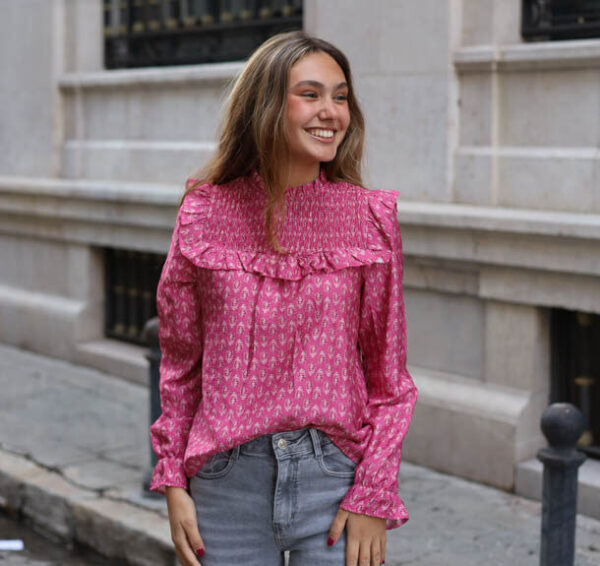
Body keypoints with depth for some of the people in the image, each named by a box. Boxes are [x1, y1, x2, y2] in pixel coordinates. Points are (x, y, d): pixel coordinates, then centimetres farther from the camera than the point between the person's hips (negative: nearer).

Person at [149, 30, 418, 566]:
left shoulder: (371, 217, -2)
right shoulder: (205, 214, 0)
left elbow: (389, 377, 0)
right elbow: (180, 365, 6)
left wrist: (373, 496, -6)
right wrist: (173, 484, 2)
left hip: (332, 473, 0)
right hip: (227, 476, 1)